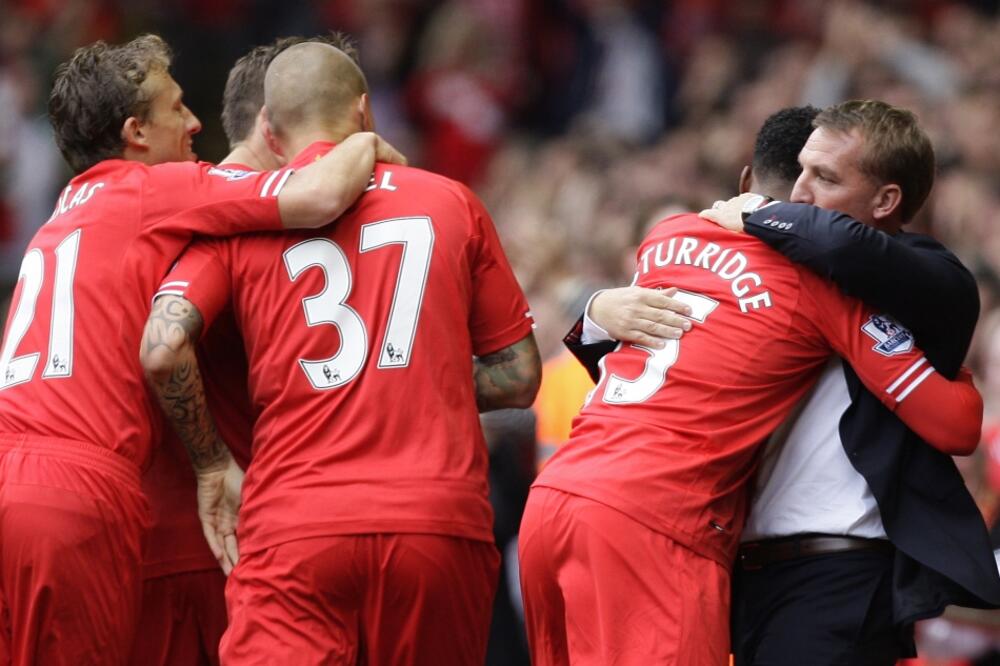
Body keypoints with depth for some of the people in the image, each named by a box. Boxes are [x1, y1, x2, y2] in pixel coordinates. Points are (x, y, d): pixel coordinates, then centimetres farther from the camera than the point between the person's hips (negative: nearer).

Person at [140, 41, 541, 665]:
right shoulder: (452, 202, 13)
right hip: (442, 520, 1)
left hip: (295, 528, -1)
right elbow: (520, 378, 14)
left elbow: (162, 349, -6)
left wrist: (213, 463, 7)